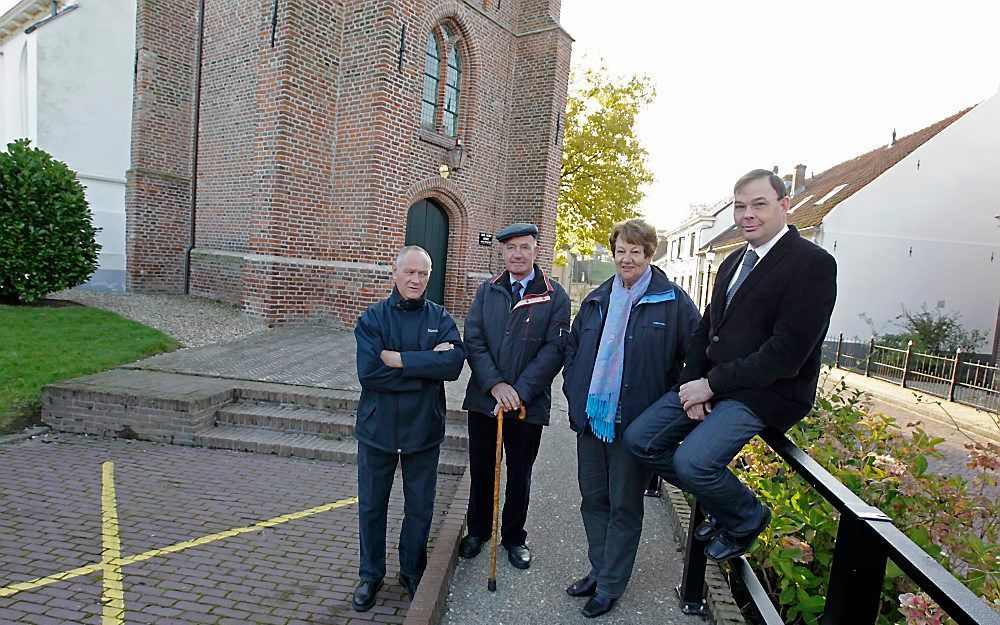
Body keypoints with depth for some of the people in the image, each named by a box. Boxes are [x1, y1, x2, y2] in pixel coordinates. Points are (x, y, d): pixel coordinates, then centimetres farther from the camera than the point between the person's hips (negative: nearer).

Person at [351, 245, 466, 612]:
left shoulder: (440, 319, -2)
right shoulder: (373, 318, -5)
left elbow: (454, 363, -20)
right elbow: (368, 372, -19)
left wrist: (399, 358, -23)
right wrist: (427, 363, -20)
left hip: (423, 428, 1)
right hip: (377, 427, 0)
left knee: (420, 508, 16)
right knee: (371, 506, 15)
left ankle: (412, 573, 39)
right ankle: (371, 575, 38)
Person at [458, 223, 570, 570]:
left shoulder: (555, 296, -5)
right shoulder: (487, 291, 3)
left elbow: (554, 349, -10)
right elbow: (473, 340, -3)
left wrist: (520, 391, -18)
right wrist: (495, 385, -16)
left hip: (529, 404, -2)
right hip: (483, 398, 2)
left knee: (520, 475, 14)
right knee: (481, 470, 16)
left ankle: (514, 537, 35)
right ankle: (478, 530, 38)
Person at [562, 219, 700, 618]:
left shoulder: (674, 302, -5)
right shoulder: (596, 300, 10)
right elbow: (572, 347, 19)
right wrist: (574, 391, 8)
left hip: (634, 423, -5)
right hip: (591, 417, 5)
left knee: (624, 506, 9)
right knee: (593, 499, 17)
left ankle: (610, 586, 24)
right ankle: (598, 570, 35)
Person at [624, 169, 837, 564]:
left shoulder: (813, 264, -12)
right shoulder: (734, 262, 15)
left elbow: (787, 354, -20)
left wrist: (712, 384, -17)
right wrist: (693, 385, -3)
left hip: (767, 393, -8)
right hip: (712, 383, 8)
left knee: (692, 460, -25)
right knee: (640, 440, 0)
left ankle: (747, 519, 9)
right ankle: (721, 505, 20)